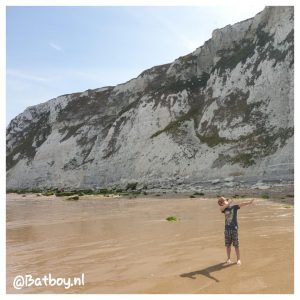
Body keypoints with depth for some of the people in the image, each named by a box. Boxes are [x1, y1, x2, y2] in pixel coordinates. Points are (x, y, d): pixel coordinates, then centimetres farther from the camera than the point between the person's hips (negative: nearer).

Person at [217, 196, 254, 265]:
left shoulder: (234, 207, -1)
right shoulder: (224, 209, 6)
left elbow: (241, 204, -14)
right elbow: (221, 208, -16)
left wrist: (248, 202, -29)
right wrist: (228, 203, -19)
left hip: (234, 228, -3)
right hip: (227, 229, 3)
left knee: (236, 245, 3)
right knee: (227, 245, 8)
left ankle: (238, 259, 16)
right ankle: (228, 259, 23)